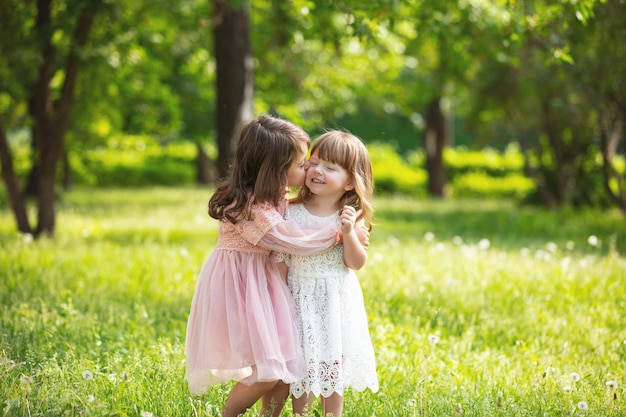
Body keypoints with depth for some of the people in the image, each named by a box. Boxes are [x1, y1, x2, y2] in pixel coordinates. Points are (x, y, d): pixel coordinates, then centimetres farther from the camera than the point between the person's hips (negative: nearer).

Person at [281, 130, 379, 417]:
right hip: (300, 299, -1)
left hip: (336, 300, 1)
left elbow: (356, 263, -7)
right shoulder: (291, 212, -6)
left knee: (334, 366, 9)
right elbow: (279, 256, -1)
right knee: (302, 365, 3)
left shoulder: (351, 217, -5)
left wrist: (349, 232, -21)